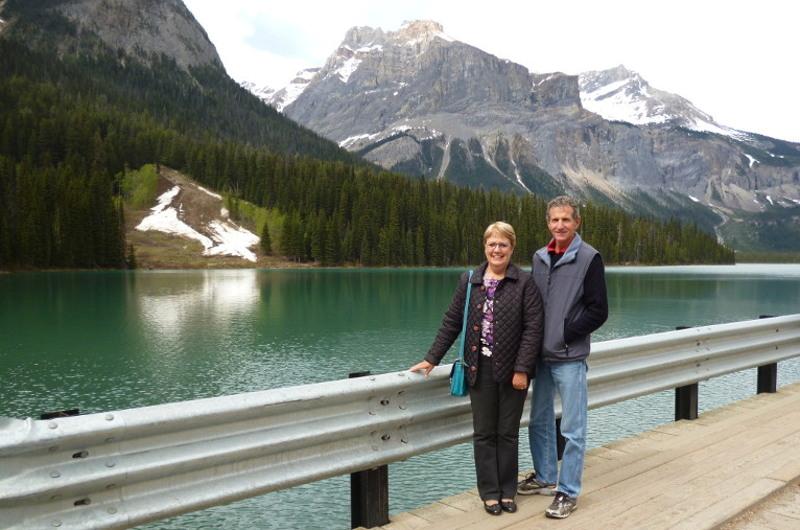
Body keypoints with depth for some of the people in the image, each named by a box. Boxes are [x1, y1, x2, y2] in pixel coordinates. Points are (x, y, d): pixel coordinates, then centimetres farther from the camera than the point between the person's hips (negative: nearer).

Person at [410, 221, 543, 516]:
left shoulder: (525, 283, -4)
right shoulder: (469, 281, 5)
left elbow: (533, 328, -8)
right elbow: (451, 323, 8)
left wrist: (522, 369, -14)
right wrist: (432, 359, 6)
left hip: (512, 370, -2)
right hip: (480, 369, 2)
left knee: (508, 433, 9)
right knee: (484, 433, 8)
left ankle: (507, 491, 25)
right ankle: (490, 492, 23)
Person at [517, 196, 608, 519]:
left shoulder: (589, 258, -7)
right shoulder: (539, 257, 9)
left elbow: (598, 311, -10)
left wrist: (565, 334, -13)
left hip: (570, 358, -6)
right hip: (542, 356, 6)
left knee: (572, 429, 2)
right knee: (539, 421, 16)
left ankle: (568, 492, 13)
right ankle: (545, 478, 32)